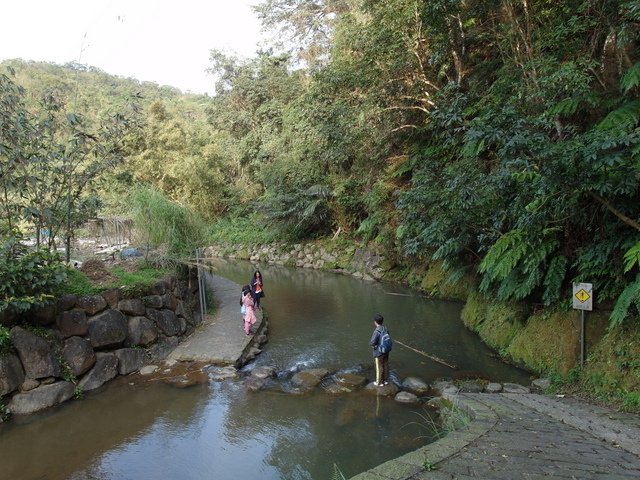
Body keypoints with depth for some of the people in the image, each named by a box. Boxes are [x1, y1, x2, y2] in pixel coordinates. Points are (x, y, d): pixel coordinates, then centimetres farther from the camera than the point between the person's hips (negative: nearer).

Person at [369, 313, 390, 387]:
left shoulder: (377, 332, -26)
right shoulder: (386, 329, -4)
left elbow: (372, 342, -28)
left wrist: (370, 342, -5)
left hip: (378, 352, -7)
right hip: (386, 351, 7)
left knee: (379, 367, 8)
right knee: (385, 366, 19)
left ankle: (379, 382, 21)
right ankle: (385, 380, 33)